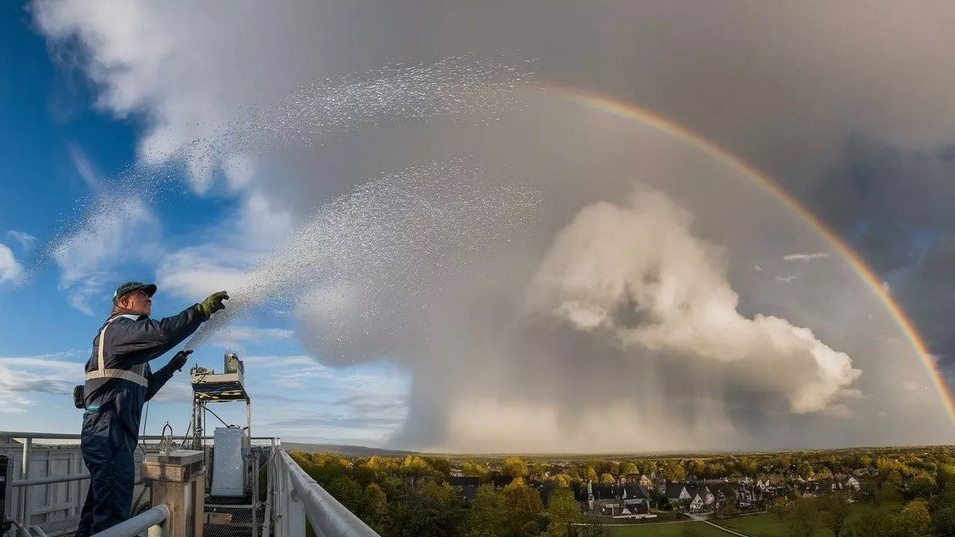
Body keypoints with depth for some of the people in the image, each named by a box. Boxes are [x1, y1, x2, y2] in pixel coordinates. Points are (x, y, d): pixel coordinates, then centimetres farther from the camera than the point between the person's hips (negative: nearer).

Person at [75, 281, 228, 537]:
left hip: (119, 434, 11)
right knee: (113, 513, -16)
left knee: (99, 507, 15)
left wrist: (172, 367, 21)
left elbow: (143, 391, 28)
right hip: (108, 432, -11)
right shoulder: (117, 327, -4)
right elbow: (160, 334, -25)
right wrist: (201, 310, -23)